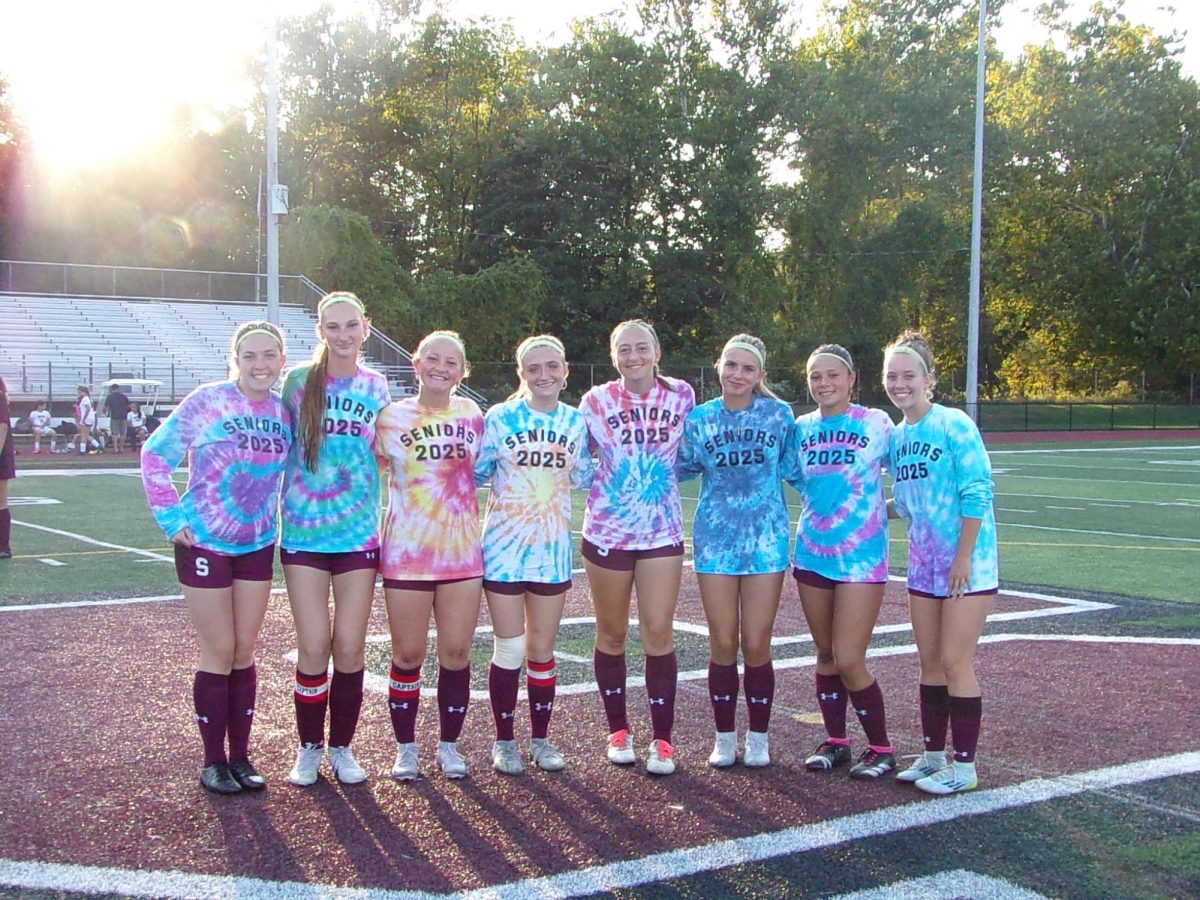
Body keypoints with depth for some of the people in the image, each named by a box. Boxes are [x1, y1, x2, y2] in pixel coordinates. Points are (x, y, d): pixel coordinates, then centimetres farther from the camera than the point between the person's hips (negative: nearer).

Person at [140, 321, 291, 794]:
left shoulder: (285, 412, 0)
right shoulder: (207, 402, -12)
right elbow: (155, 454, -7)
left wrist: (279, 519, 6)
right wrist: (170, 517, -11)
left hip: (257, 546, 4)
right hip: (204, 543, -4)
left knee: (244, 652, 9)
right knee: (219, 652, 0)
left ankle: (240, 757, 19)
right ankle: (213, 760, 14)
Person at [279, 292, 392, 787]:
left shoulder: (376, 386, 5)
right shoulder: (298, 381, -1)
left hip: (358, 532, 2)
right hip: (303, 531, -1)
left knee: (349, 646, 3)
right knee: (313, 645, -2)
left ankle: (342, 747, 20)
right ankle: (309, 747, 17)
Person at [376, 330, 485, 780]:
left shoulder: (471, 414, 5)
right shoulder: (392, 417, -1)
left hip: (462, 551, 2)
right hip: (407, 552, -2)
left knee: (456, 653, 5)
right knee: (408, 655, 4)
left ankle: (449, 745, 21)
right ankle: (405, 748, 20)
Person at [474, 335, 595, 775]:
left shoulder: (576, 420, 4)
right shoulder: (500, 417, -5)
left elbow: (583, 479, 9)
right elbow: (476, 473, -1)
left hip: (553, 549, 3)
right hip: (505, 547, -2)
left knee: (542, 649, 11)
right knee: (509, 649, 3)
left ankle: (541, 738, 24)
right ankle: (504, 740, 18)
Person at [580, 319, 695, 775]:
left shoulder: (681, 395, 0)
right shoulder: (597, 401, -3)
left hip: (661, 530, 0)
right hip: (607, 529, 0)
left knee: (659, 634, -3)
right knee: (612, 634, 9)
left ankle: (662, 739, 8)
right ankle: (618, 730, 25)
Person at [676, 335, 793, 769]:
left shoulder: (778, 414, -2)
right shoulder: (699, 418, 2)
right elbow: (680, 468, 9)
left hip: (766, 541, -1)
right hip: (716, 538, 1)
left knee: (756, 646, 1)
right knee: (723, 645, 3)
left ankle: (757, 738, 18)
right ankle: (724, 737, 19)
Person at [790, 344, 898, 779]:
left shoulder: (876, 424, -5)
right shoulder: (802, 428, 5)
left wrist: (888, 507, -2)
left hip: (861, 557, -4)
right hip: (812, 552, 4)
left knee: (849, 660, -7)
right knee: (825, 655, 11)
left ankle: (881, 748, 10)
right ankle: (835, 741, 25)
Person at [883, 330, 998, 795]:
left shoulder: (954, 425, -13)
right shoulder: (896, 435, 9)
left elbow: (977, 493, -16)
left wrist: (963, 557, -18)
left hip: (965, 563, -7)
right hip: (923, 562, 7)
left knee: (955, 662, -4)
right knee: (930, 662, 13)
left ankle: (964, 765, 7)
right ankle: (933, 755, 24)